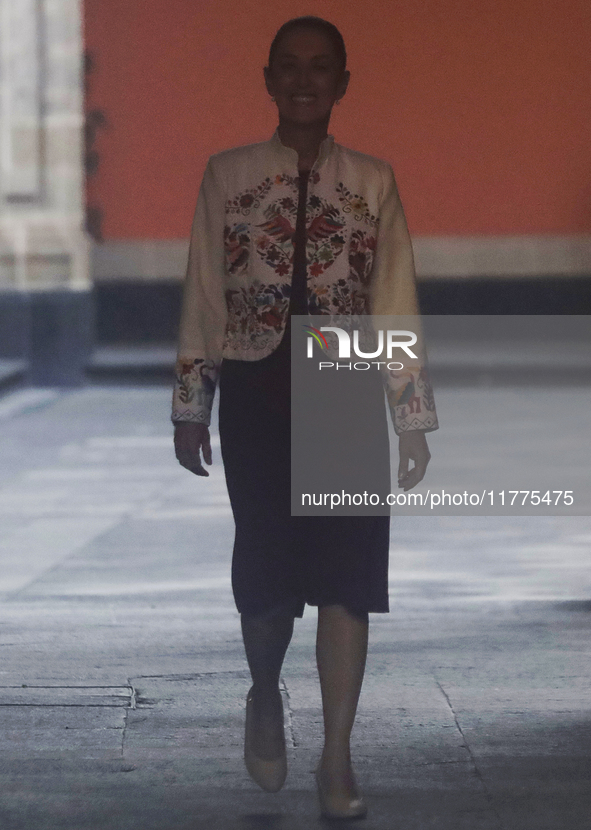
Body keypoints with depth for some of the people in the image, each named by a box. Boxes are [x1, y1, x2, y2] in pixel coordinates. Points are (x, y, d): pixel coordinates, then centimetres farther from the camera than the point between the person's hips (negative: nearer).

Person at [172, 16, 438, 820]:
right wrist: (190, 406, 4)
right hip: (258, 389, 0)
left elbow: (396, 302, 1)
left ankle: (338, 757, 4)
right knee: (266, 564, 5)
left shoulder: (372, 182, 2)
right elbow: (204, 295, 4)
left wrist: (412, 419, -1)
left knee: (347, 573, -3)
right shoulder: (227, 176, 2)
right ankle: (265, 698, 36)